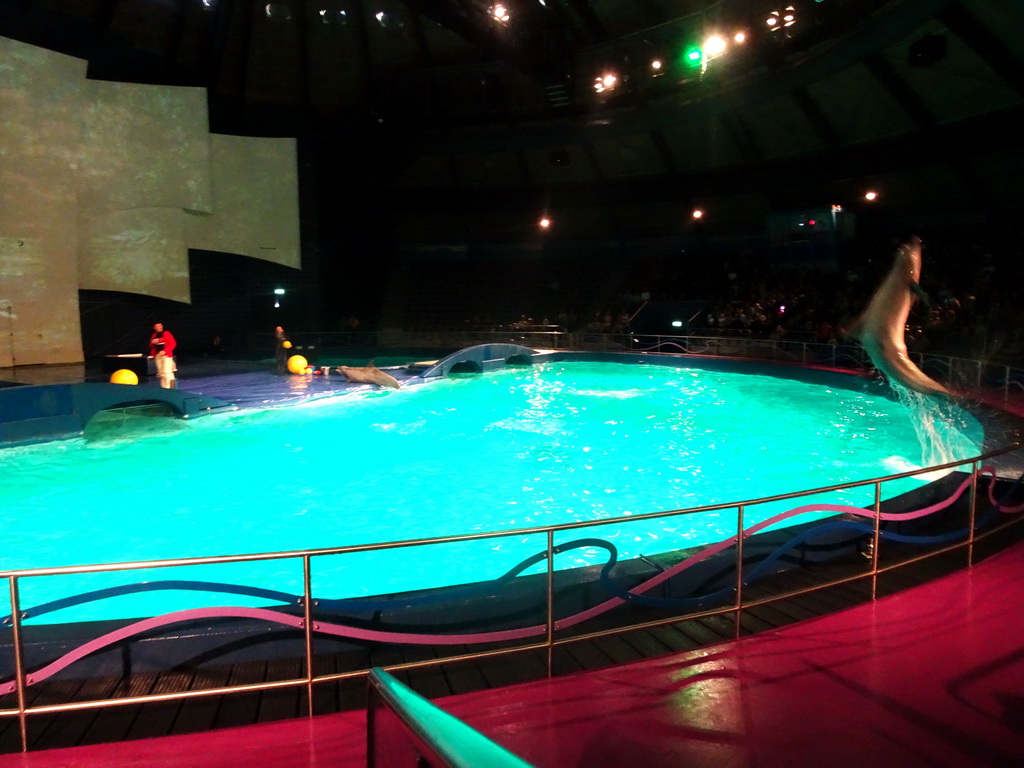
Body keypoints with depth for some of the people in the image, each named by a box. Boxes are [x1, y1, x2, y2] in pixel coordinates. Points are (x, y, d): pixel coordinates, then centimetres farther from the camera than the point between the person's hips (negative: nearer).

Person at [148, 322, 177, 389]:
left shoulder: (167, 334, -1)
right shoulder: (154, 335, 15)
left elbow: (173, 344, -8)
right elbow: (151, 347, 20)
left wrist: (165, 351, -17)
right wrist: (152, 343, -4)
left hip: (166, 355, -6)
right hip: (157, 355, 6)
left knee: (167, 371, -15)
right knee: (161, 372, 6)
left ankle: (169, 387, -11)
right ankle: (164, 386, 13)